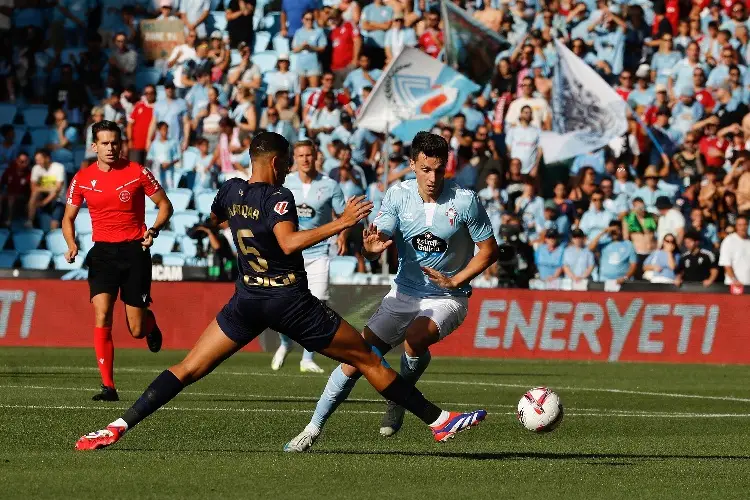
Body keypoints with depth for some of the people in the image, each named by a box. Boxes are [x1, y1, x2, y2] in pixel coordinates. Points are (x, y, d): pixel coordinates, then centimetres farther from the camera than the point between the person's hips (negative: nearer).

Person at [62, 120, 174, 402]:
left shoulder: (137, 173, -4)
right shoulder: (82, 179, 3)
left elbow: (164, 205, 5)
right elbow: (69, 217, 14)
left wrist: (154, 230, -13)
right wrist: (71, 245, -6)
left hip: (135, 251, -1)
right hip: (103, 252, 1)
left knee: (137, 330, -1)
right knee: (102, 317, -18)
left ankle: (150, 323, 40)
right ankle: (108, 387, -14)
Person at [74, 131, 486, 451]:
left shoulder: (231, 191, 6)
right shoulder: (278, 197, -15)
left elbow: (214, 218, 28)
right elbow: (289, 243, -31)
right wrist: (341, 223, -29)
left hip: (247, 302, 5)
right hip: (291, 303, -5)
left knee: (189, 369, 5)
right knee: (366, 359, 4)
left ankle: (119, 427, -10)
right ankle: (437, 420, 8)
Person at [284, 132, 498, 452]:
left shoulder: (465, 200, -13)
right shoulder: (398, 195, -7)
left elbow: (489, 250, -4)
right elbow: (379, 238, -16)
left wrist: (455, 281, -15)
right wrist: (371, 248, -41)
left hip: (447, 299, -3)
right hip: (404, 294, 3)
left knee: (415, 338, -34)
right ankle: (314, 428, 8)